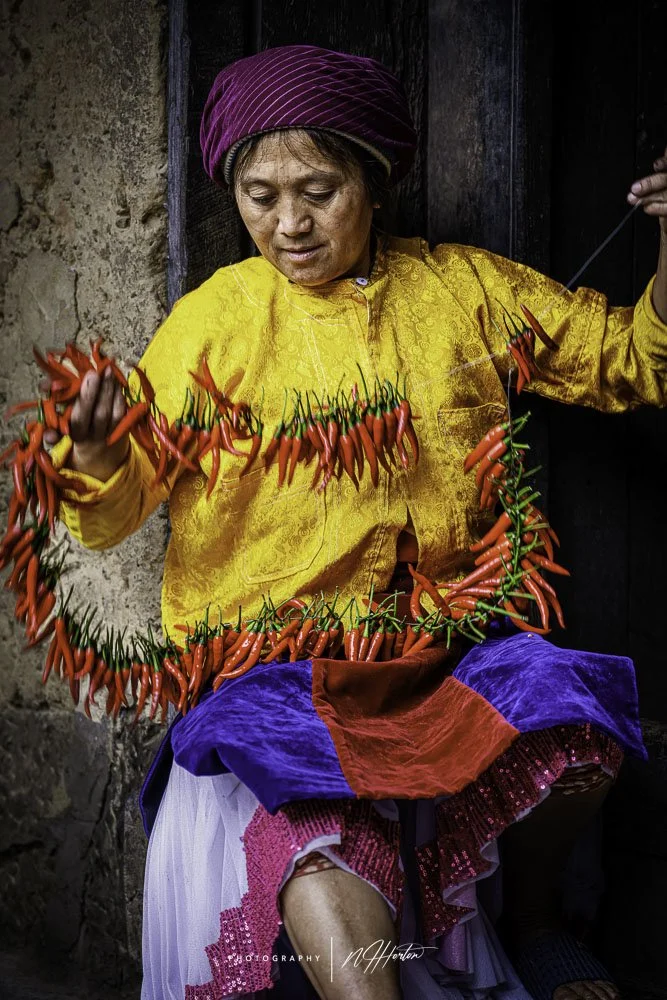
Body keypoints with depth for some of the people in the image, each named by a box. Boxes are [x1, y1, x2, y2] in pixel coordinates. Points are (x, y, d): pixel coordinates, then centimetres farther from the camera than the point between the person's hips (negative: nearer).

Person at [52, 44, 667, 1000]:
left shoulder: (467, 289, 7)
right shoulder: (214, 320, -1)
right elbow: (119, 506, -5)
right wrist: (95, 457, -28)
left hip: (446, 644, 3)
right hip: (272, 661, -3)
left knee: (574, 733, -22)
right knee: (323, 879, -29)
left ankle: (532, 921, 10)